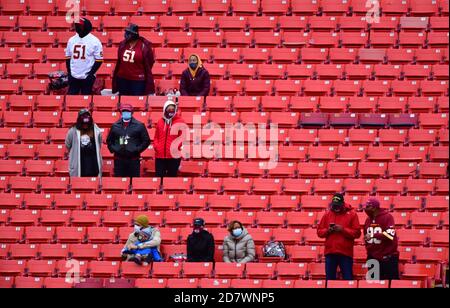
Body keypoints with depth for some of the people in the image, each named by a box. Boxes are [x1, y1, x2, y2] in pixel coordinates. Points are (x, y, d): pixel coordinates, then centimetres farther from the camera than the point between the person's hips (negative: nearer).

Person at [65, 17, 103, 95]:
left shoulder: (95, 41, -8)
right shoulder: (72, 40, 7)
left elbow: (99, 60, -7)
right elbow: (68, 57, 14)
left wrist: (91, 74, -12)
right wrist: (69, 72, 5)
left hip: (87, 77, -4)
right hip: (73, 77, 4)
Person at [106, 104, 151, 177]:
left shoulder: (139, 126, 3)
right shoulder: (115, 126, 12)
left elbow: (146, 141, 4)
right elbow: (109, 140, 21)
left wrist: (137, 150, -7)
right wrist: (113, 149, 3)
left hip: (133, 159, -2)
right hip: (119, 160, 2)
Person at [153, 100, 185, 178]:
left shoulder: (180, 122, 0)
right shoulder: (160, 122, 11)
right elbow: (156, 137, 16)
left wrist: (176, 147, -13)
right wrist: (156, 146, 0)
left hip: (174, 156, -3)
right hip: (160, 156, 3)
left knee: (172, 177, 4)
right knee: (159, 177, 3)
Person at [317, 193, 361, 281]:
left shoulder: (351, 214, 0)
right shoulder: (327, 214, 9)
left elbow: (357, 233, -5)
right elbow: (319, 232, 10)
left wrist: (343, 230, -15)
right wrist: (327, 230, -10)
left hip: (345, 253, -3)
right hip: (330, 252, 3)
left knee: (348, 279, 1)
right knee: (330, 279, 6)